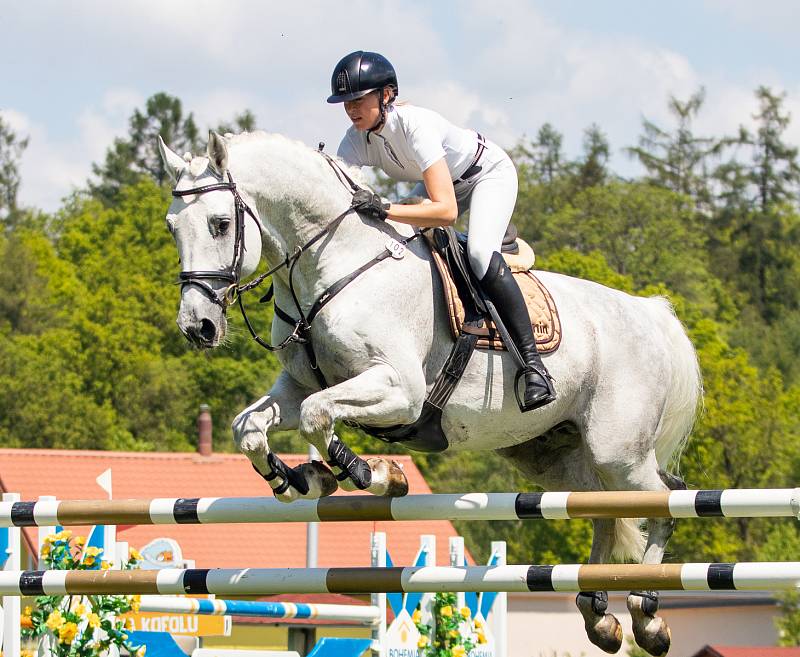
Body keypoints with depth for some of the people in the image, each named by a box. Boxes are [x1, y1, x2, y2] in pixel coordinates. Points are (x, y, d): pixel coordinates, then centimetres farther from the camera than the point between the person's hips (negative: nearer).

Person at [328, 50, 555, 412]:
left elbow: (446, 210, -47)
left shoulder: (414, 125, -39)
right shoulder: (358, 139, -19)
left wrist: (384, 209, -57)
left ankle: (532, 360, -27)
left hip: (490, 173, -8)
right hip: (441, 181, 8)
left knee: (480, 254, -31)